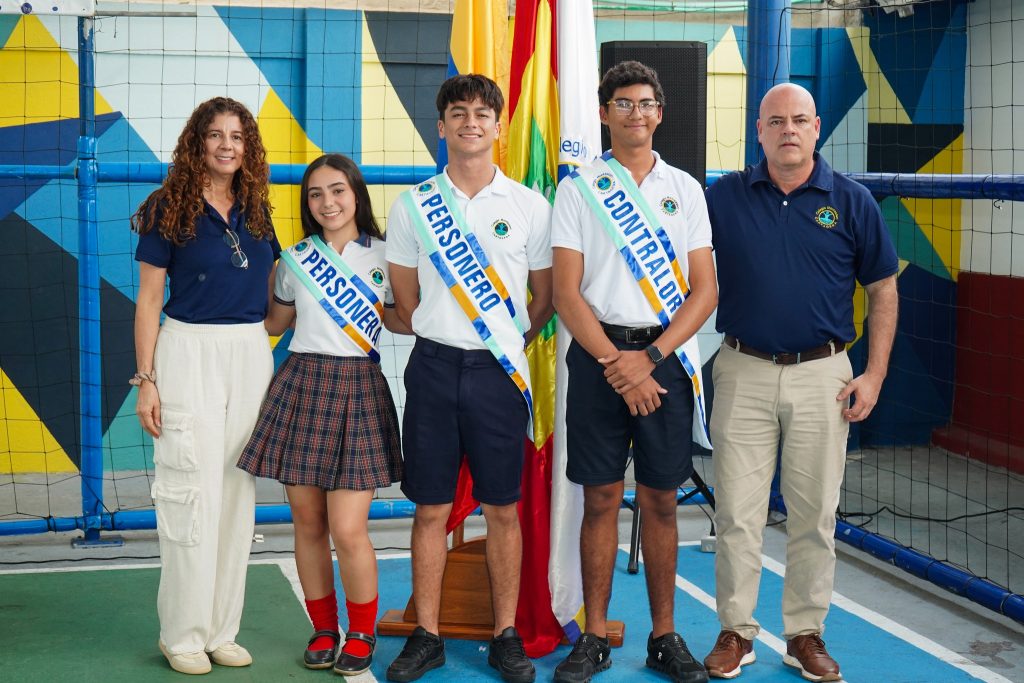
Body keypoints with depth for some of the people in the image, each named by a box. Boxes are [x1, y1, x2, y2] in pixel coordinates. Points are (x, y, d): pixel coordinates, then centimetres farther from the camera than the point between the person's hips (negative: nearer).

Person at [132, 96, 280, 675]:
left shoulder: (256, 211, 12)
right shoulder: (170, 209, -2)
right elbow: (149, 299, -3)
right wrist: (146, 380, -9)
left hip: (251, 355, 5)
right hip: (189, 352, -5)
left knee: (237, 492, 6)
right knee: (192, 491, -5)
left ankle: (223, 631, 15)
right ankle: (183, 634, 6)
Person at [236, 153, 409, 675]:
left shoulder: (382, 256, 5)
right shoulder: (294, 260, 11)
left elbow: (399, 320, 14)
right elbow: (274, 323, 22)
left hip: (358, 390, -2)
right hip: (300, 387, 3)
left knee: (348, 530, -8)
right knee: (308, 522, 6)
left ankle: (362, 634, 13)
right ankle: (324, 630, 24)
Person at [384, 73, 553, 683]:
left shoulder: (529, 206, 2)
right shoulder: (414, 205, 5)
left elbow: (545, 298, 10)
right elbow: (406, 297, 12)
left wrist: (506, 344, 9)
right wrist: (444, 339, 9)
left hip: (500, 370, -1)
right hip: (434, 365, 1)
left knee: (502, 508, 5)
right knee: (431, 508, 5)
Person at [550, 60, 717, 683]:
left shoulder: (685, 189, 9)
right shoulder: (579, 188, 5)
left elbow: (705, 291, 4)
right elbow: (567, 292, -1)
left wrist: (649, 358, -8)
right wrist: (614, 362, -11)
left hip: (666, 357, 1)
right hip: (597, 355, -1)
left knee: (661, 502, 6)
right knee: (601, 499, 3)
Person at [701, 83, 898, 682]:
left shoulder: (852, 201, 1)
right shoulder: (725, 196, 2)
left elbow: (883, 289, 6)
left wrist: (875, 374, 0)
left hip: (822, 375, 0)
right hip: (744, 373, 0)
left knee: (815, 514, 7)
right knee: (737, 512, 3)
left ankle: (806, 633, 20)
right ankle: (737, 631, 17)